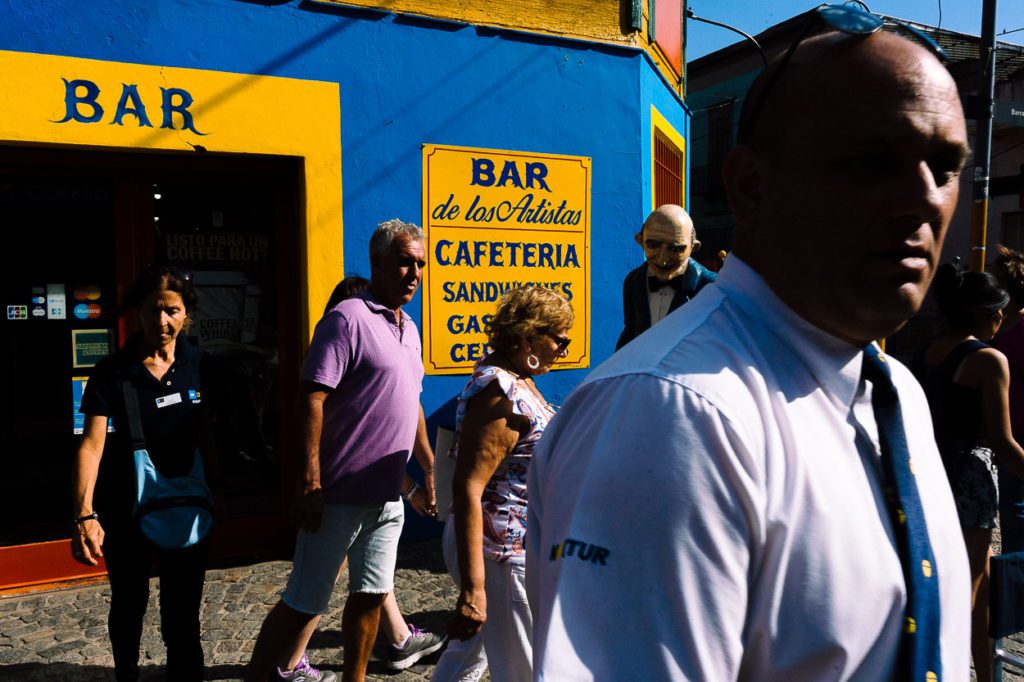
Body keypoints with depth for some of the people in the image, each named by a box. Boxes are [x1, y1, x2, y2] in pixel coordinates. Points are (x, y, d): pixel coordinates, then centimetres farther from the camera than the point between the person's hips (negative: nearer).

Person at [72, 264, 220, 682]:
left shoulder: (198, 365, -4)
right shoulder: (112, 372, -13)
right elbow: (92, 443, -19)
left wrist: (214, 486, 7)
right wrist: (84, 515, -29)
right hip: (125, 507, -1)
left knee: (183, 606, 5)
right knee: (129, 602, 18)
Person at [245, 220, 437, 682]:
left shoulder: (408, 328, 13)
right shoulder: (348, 319, -13)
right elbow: (312, 400, -18)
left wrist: (430, 467, 21)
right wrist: (310, 482, -22)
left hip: (387, 495, 8)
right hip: (340, 494, -8)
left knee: (371, 595, 17)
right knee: (304, 603, 3)